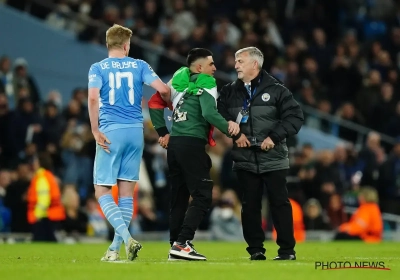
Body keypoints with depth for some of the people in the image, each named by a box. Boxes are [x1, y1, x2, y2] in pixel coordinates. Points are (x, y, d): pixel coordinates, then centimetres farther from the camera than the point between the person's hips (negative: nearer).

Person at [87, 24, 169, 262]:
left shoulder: (98, 68, 3)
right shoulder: (139, 66, 8)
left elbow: (93, 97, -13)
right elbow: (162, 89, -3)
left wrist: (95, 130, -11)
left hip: (110, 133, -3)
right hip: (135, 132, 3)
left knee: (102, 191, 0)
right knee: (127, 191, 8)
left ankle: (127, 238, -20)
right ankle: (115, 248, 8)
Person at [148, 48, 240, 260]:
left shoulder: (178, 81, 16)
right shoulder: (206, 84, -4)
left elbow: (154, 104, 20)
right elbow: (209, 113, -20)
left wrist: (163, 132, 21)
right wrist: (227, 128, -20)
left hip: (173, 143, 8)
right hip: (192, 144, -8)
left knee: (179, 197, 13)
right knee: (202, 197, -6)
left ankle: (175, 247, 14)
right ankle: (181, 243, -16)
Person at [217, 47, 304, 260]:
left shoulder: (276, 90, -3)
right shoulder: (230, 92, 9)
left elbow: (295, 117, -6)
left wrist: (274, 137, -13)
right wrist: (235, 133, -6)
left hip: (273, 158, -3)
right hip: (244, 159, 3)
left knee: (279, 203, -2)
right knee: (249, 205, 5)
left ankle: (287, 249, 4)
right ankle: (256, 249, 12)